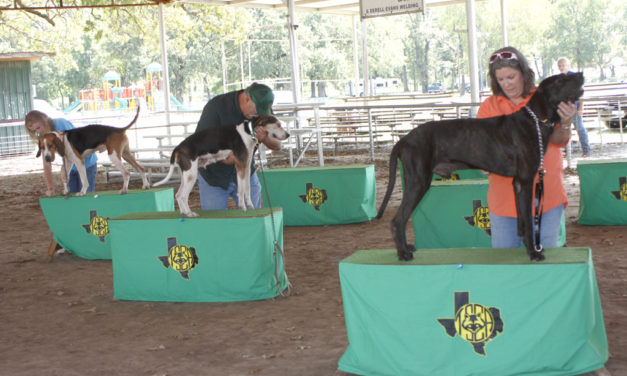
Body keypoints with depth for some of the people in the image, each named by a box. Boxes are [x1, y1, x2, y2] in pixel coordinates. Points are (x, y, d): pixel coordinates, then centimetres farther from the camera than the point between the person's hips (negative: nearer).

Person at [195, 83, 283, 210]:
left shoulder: (263, 110, -10)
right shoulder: (217, 106, -23)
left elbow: (277, 145, -6)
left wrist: (264, 138, -30)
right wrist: (223, 157, -38)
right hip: (214, 177, -3)